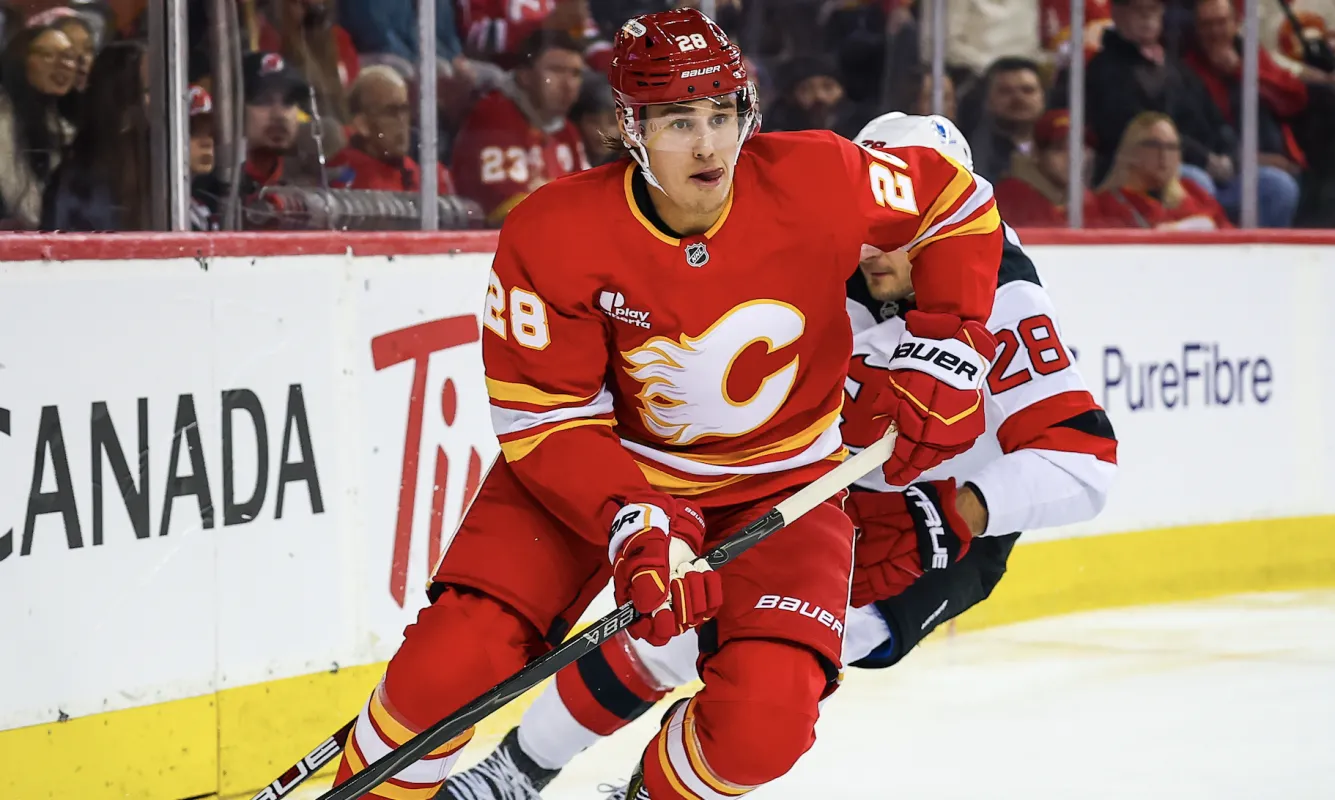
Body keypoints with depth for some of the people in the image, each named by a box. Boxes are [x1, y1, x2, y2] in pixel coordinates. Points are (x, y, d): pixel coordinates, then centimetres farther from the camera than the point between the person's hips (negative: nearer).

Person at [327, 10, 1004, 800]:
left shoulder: (816, 184, -20)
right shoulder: (555, 236, -22)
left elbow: (956, 200, -2)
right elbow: (545, 421, -17)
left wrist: (947, 346, -11)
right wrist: (633, 523, -32)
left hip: (778, 485, 1)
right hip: (593, 469, 0)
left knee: (762, 721, -21)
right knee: (450, 666, -19)